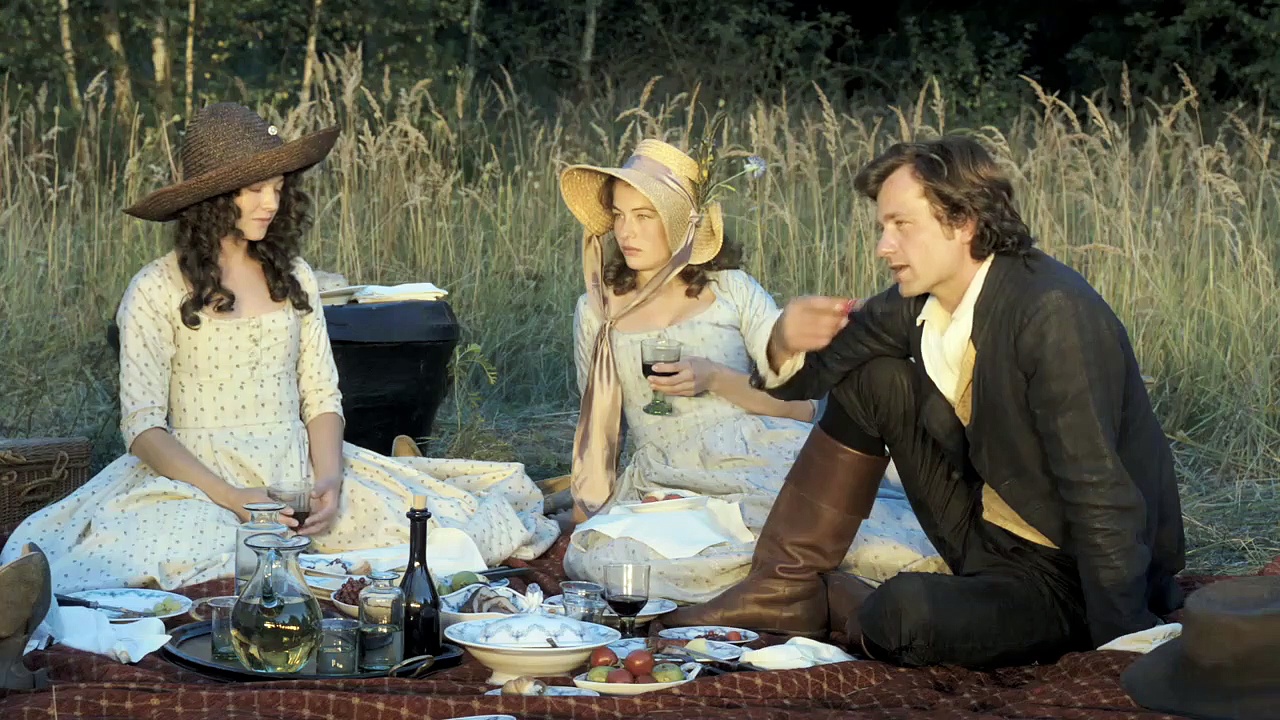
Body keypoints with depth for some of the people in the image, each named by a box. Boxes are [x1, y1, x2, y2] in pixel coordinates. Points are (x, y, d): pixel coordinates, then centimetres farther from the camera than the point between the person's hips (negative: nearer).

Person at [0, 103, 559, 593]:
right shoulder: (157, 289, -2)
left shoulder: (293, 277, 14)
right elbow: (142, 426, -8)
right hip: (199, 477, -7)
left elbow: (322, 397, 12)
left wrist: (328, 479, -8)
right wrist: (231, 497, -21)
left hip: (297, 471, 7)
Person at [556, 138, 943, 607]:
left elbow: (801, 405, 3)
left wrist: (716, 379, -10)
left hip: (761, 459, -3)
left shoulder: (732, 291, 9)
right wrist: (590, 505, 13)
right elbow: (600, 426, 23)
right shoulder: (596, 311, 15)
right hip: (668, 489, 3)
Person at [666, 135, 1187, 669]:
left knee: (904, 616, -33)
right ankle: (785, 586, 7)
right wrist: (787, 345, -18)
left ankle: (830, 606, 3)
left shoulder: (1054, 314, -27)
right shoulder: (921, 301, -2)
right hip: (989, 526, 8)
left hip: (1070, 578, -8)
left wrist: (1123, 646, -31)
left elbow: (1098, 494, -30)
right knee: (871, 378, 1)